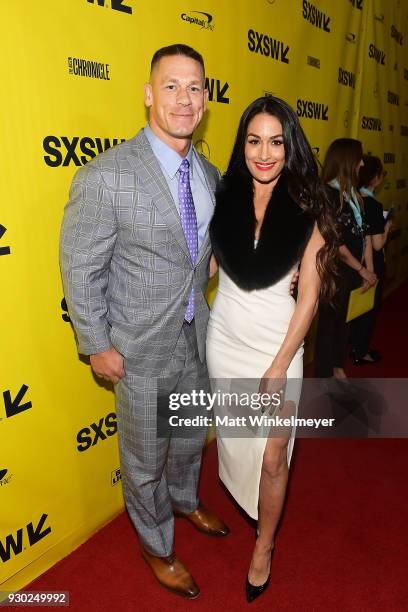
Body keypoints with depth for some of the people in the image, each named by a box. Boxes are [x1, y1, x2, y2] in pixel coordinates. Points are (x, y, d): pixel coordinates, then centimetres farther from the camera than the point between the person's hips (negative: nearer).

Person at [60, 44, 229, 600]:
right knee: (146, 458, 16)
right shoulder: (106, 176, -20)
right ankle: (157, 547, 45)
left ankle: (186, 502, 59)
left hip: (197, 337, 6)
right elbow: (80, 268, -14)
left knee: (191, 437, 27)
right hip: (142, 348, -6)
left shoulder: (211, 174, 2)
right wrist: (98, 346, -12)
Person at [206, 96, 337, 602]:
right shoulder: (223, 198, -5)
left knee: (272, 457, 6)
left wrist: (281, 365, -12)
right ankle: (237, 495, 56)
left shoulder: (307, 210, -11)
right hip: (224, 339, 3)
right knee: (231, 437, 22)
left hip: (278, 344, -2)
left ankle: (264, 545, 36)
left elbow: (309, 294, -10)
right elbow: (207, 264, 6)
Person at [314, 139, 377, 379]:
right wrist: (362, 270, -9)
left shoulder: (354, 193, 10)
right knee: (329, 323, 6)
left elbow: (365, 232, 8)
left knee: (345, 320, 17)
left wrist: (369, 269, 1)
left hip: (351, 272, 7)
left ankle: (338, 368, 36)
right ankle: (324, 377, 22)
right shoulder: (327, 194, -15)